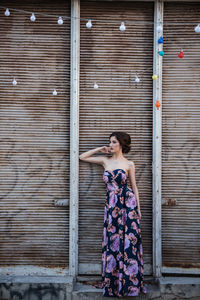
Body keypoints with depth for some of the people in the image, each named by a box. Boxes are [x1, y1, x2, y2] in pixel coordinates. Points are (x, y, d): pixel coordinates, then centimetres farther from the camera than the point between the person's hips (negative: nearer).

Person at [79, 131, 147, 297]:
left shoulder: (129, 164, 3)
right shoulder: (105, 160, 11)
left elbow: (134, 187, 6)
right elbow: (82, 157, 18)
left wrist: (138, 209, 3)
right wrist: (99, 149, 10)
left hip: (128, 203, -3)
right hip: (111, 205, 3)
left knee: (129, 242, -2)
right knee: (112, 241, 5)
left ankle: (130, 281, 7)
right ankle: (113, 281, 13)